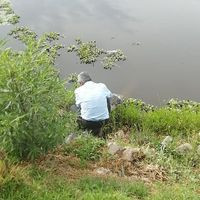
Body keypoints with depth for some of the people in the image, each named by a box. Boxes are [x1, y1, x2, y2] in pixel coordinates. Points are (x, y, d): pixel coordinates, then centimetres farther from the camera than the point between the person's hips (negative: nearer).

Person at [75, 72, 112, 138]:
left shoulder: (78, 90, -4)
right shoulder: (102, 86, -1)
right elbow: (109, 95, 19)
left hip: (88, 123, -1)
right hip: (104, 121, 1)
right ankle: (99, 129, 25)